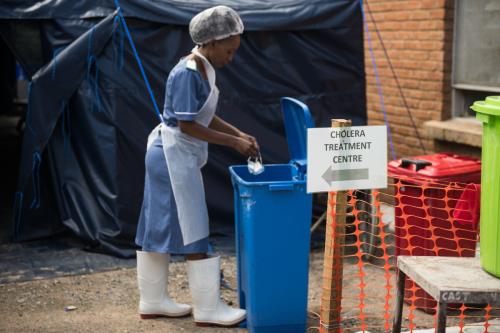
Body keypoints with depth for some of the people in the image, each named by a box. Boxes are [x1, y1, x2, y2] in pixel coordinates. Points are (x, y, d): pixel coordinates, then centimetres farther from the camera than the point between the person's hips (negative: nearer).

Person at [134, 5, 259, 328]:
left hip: (176, 156, 10)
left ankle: (153, 300, 24)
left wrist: (239, 133, 5)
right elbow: (188, 126, -23)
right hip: (174, 156, -10)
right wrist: (233, 142, -19)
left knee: (160, 227, 14)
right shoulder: (187, 74, -22)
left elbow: (205, 116, 15)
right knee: (193, 230, -3)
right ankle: (208, 309, 6)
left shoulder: (204, 69, 7)